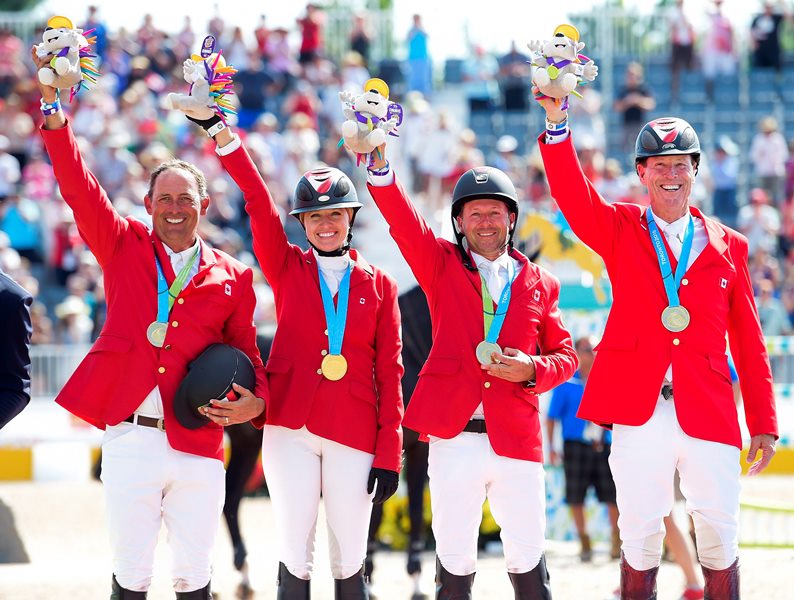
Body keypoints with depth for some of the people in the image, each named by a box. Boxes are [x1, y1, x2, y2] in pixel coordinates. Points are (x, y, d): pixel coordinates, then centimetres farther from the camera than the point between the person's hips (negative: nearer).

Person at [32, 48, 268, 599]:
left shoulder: (231, 277, 11)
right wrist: (52, 102, -7)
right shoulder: (125, 248, 10)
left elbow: (245, 349, 15)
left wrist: (255, 400, -7)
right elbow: (80, 187, 3)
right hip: (131, 442, -1)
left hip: (198, 447, 1)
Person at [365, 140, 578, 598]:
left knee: (527, 557, 3)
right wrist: (380, 163, -24)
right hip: (454, 438, -1)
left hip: (516, 439, 1)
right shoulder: (441, 265, 8)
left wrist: (531, 369, -8)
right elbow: (402, 219, -7)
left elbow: (564, 356, 14)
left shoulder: (539, 284, 11)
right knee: (455, 560, 2)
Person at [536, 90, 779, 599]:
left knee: (720, 538, 1)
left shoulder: (727, 246, 12)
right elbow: (571, 192, -9)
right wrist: (556, 121, -25)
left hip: (708, 413, 1)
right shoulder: (619, 229, 10)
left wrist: (764, 423, 7)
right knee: (641, 538, 1)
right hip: (638, 411, -1)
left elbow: (749, 341, 11)